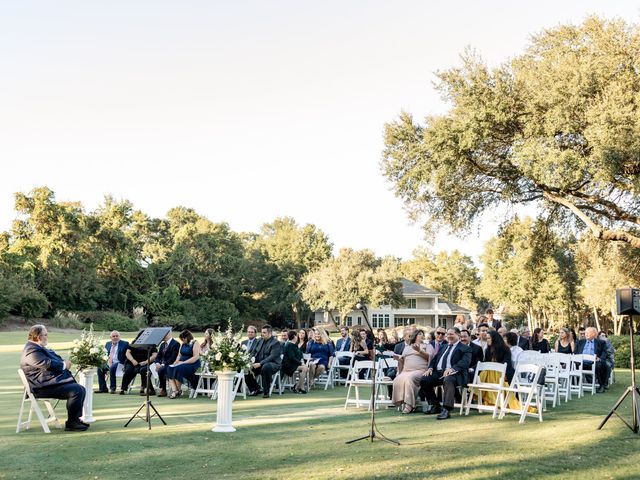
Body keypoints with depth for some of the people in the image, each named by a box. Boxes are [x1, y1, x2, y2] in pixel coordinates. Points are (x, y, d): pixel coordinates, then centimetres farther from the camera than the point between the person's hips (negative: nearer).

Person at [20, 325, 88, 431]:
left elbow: (53, 360, 25)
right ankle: (71, 423, -14)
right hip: (43, 387, -12)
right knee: (76, 390, -23)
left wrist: (64, 363, 4)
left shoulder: (38, 348, 19)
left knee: (81, 389, 6)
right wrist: (64, 365, -10)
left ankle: (75, 419, 12)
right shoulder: (32, 351, -16)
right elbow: (48, 365, -25)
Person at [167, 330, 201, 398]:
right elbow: (180, 355, 20)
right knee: (170, 368, -22)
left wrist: (183, 362, -19)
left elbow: (196, 357, -16)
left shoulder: (195, 344, -6)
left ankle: (179, 390, -16)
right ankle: (174, 391, -31)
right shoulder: (183, 344, 19)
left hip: (193, 365, -7)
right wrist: (176, 362, -3)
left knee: (178, 369, -33)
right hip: (182, 364, 7)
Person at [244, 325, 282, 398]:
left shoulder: (276, 342, -11)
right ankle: (256, 389, 7)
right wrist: (253, 357, -6)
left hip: (273, 364, -7)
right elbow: (254, 351, 18)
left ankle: (266, 392, -26)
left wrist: (260, 364, -29)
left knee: (265, 367, -40)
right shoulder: (260, 340, 13)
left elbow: (272, 357, -21)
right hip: (259, 363, 7)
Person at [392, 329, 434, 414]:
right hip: (406, 371, 4)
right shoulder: (407, 347, 30)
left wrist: (419, 351, -11)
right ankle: (401, 402, -25)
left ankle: (409, 405, -34)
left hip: (420, 371, -3)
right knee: (398, 380, -30)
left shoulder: (427, 346, 19)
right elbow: (401, 360, 24)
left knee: (408, 378, -36)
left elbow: (429, 357, 1)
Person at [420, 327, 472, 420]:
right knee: (424, 380, -16)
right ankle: (435, 405, 1)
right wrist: (430, 368, 0)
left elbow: (464, 362, -10)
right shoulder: (443, 347, 30)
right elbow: (434, 359, 24)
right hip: (438, 372, 7)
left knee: (448, 380, -39)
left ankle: (446, 410, -39)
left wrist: (452, 369, -28)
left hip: (453, 373, -7)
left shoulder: (465, 349, 7)